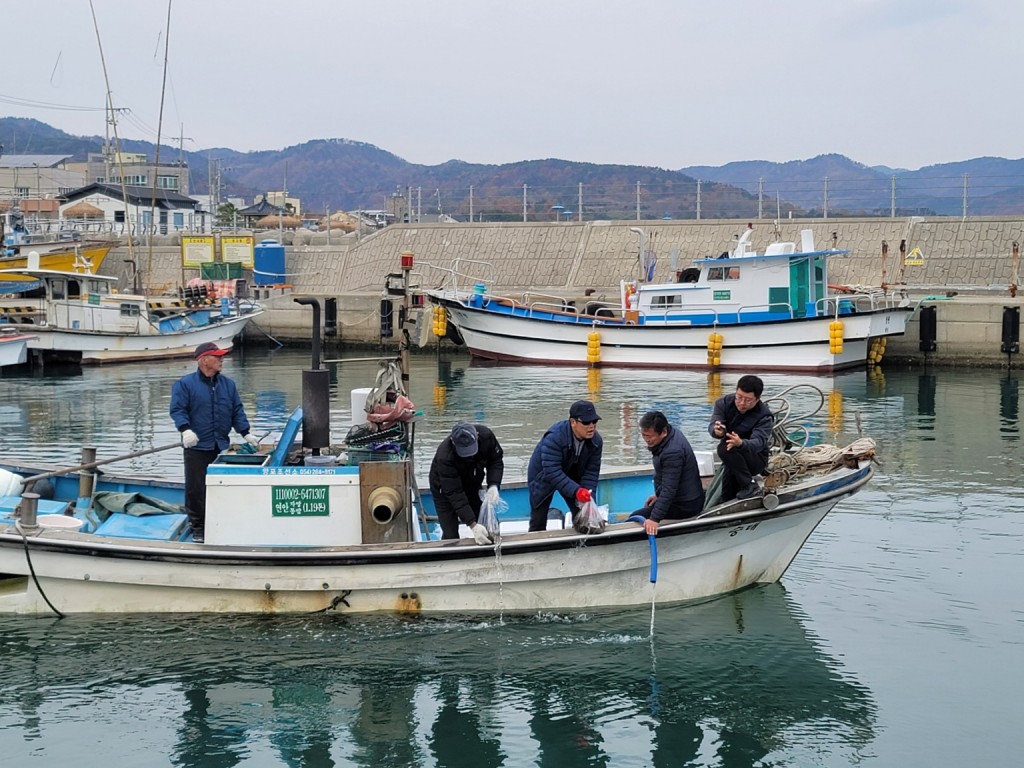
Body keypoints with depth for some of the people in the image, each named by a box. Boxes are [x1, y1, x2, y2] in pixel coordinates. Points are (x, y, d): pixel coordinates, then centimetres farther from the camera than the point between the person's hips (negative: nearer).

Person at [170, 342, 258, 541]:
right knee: (196, 487, -1)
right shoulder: (185, 384, -4)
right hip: (197, 446, -4)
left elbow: (237, 411, 14)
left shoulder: (228, 384, 12)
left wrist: (245, 433, 4)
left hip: (221, 446, 4)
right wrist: (185, 429, -26)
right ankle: (198, 525, 9)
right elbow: (177, 409, -10)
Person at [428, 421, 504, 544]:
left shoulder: (485, 435, -28)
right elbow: (454, 494, -38)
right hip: (445, 489, -4)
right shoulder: (445, 457, -39)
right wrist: (473, 525, -44)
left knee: (487, 529, 1)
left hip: (472, 485, 4)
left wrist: (493, 485, -28)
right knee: (451, 536, -9)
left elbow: (496, 460, -10)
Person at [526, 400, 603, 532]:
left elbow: (590, 472, -15)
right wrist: (576, 491, -52)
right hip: (544, 477, -5)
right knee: (538, 522, -8)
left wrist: (587, 496, -30)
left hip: (571, 477, 5)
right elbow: (552, 472, -43)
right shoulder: (554, 437, -37)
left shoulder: (596, 441, -18)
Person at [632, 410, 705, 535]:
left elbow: (669, 489, -34)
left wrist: (654, 519, -39)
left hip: (685, 506, -11)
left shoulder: (672, 452, -31)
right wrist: (658, 494, 23)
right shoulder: (672, 433, 1)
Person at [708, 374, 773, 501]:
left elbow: (758, 442, -36)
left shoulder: (764, 417, -22)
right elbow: (712, 426, -23)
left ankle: (750, 485, -20)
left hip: (756, 459, -5)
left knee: (725, 449, -32)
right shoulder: (724, 403, -11)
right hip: (734, 459, 5)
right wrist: (717, 431, -50)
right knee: (726, 499, 4)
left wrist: (740, 443, -60)